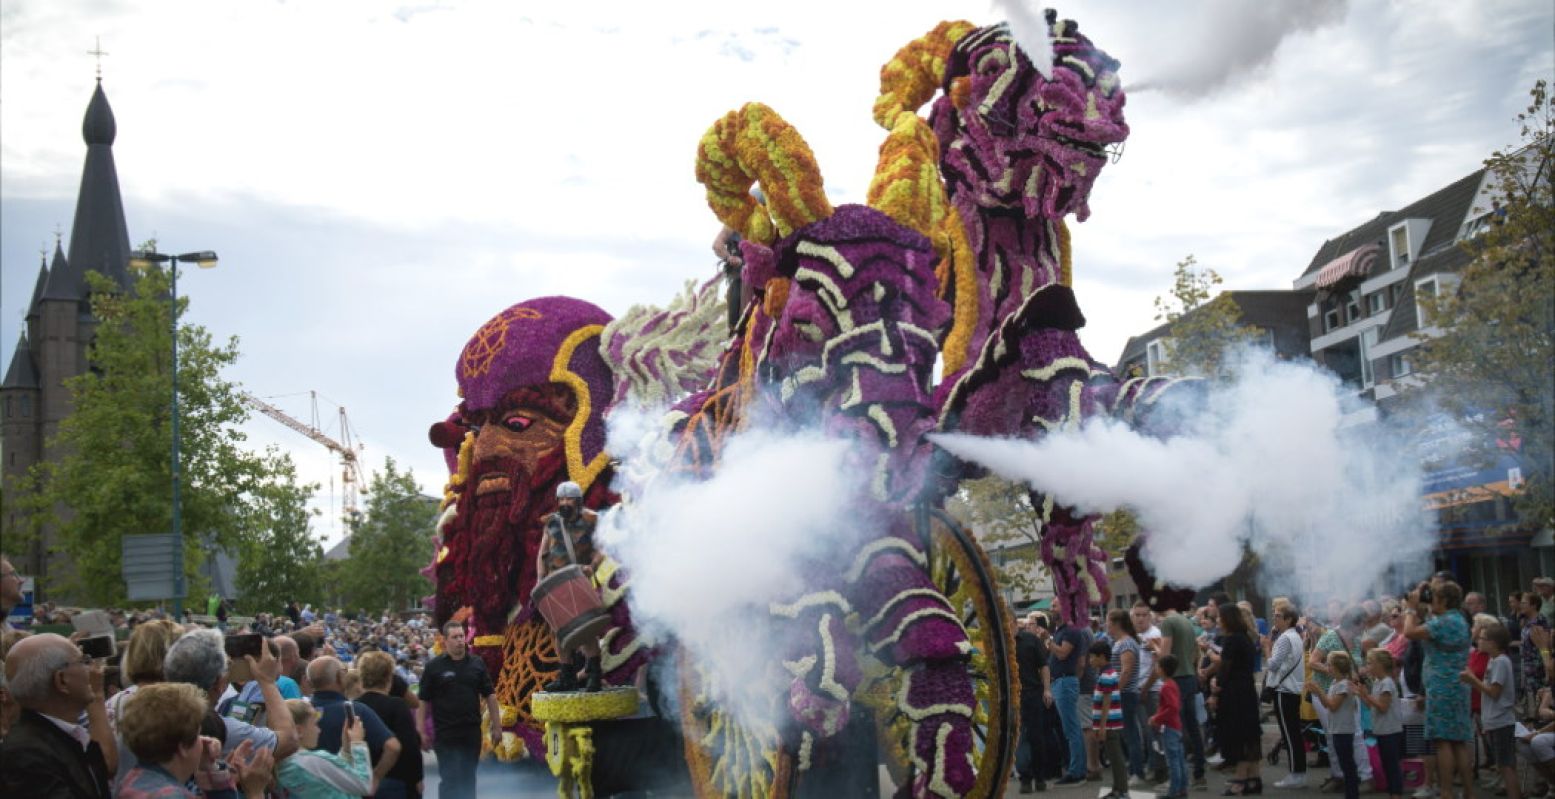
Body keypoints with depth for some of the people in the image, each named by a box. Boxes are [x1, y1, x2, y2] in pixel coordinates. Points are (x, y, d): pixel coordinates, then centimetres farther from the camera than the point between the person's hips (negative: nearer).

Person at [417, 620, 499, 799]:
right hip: (446, 735, -3)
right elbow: (423, 701, -2)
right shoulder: (434, 667, -2)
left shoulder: (477, 664, 6)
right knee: (450, 779, -4)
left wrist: (496, 726, 5)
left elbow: (489, 696, 9)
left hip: (472, 732, 3)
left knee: (468, 779, 11)